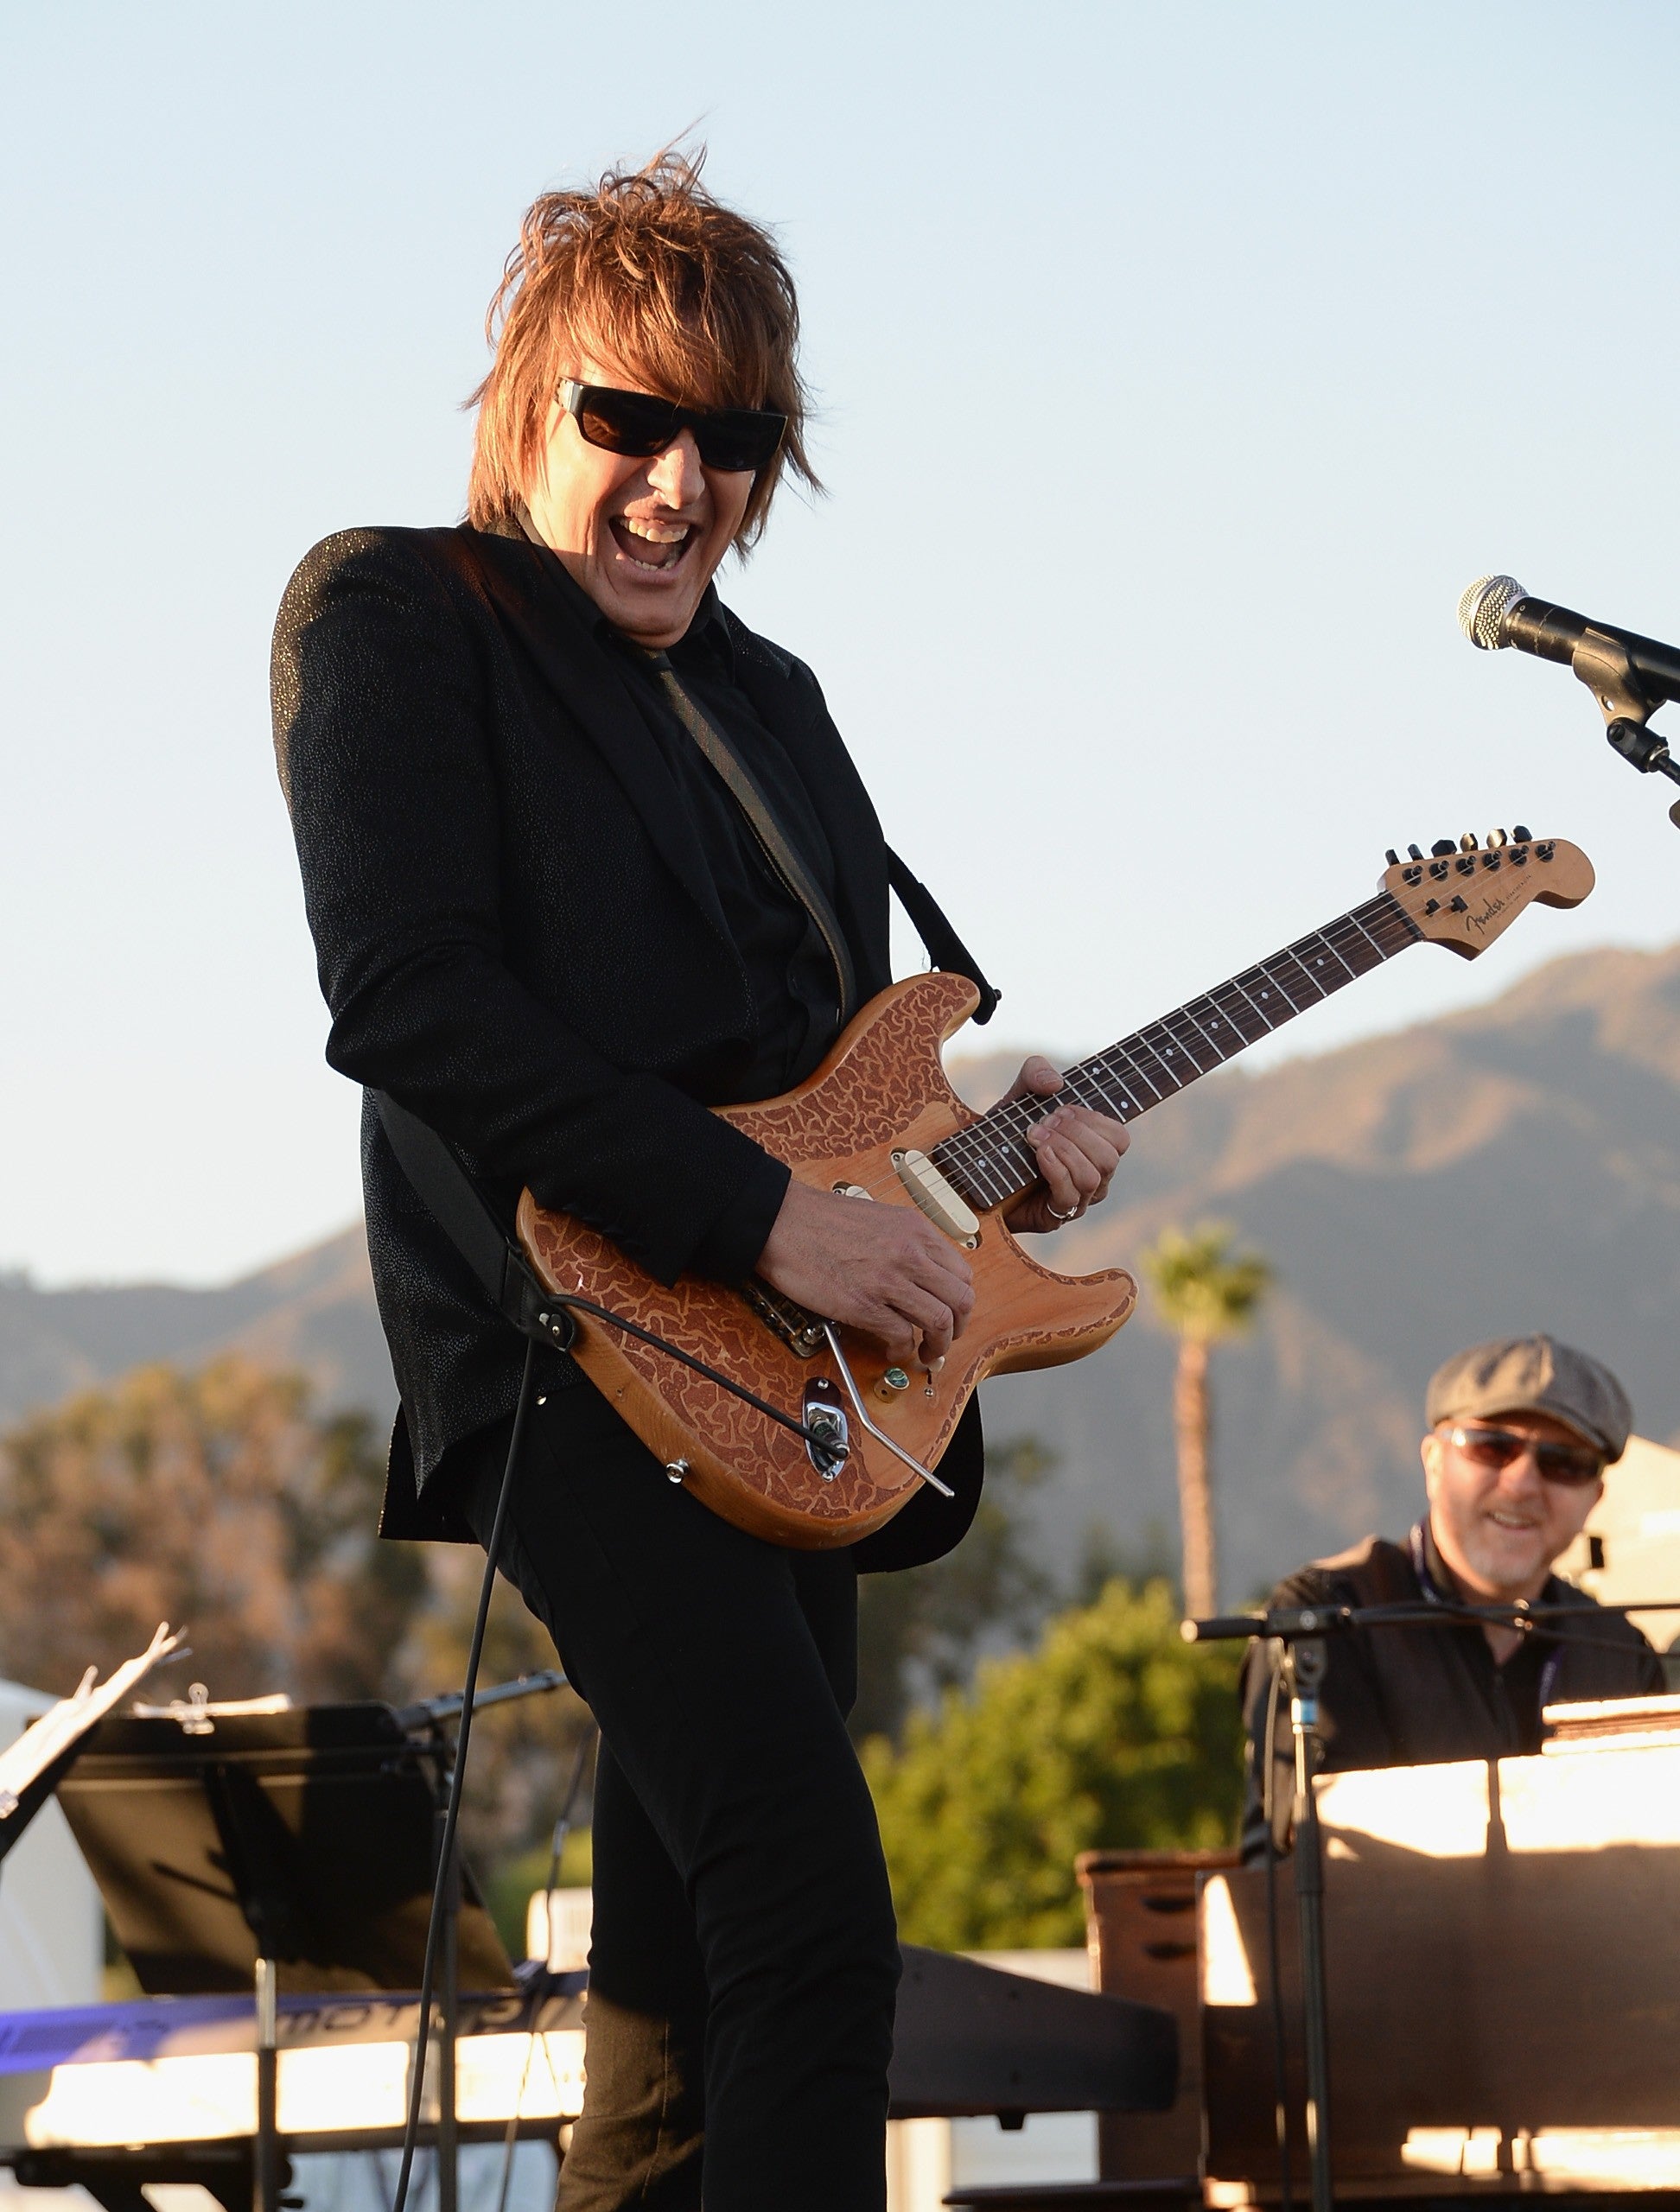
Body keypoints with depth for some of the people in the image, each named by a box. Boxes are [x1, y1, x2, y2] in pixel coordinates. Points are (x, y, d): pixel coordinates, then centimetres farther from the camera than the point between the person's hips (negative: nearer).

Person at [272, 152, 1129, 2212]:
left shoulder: (768, 696, 21)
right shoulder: (394, 612, -2)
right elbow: (409, 1001, -15)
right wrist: (764, 1213, -20)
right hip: (577, 1340, -8)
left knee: (689, 1968, 9)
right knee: (813, 1910, -23)